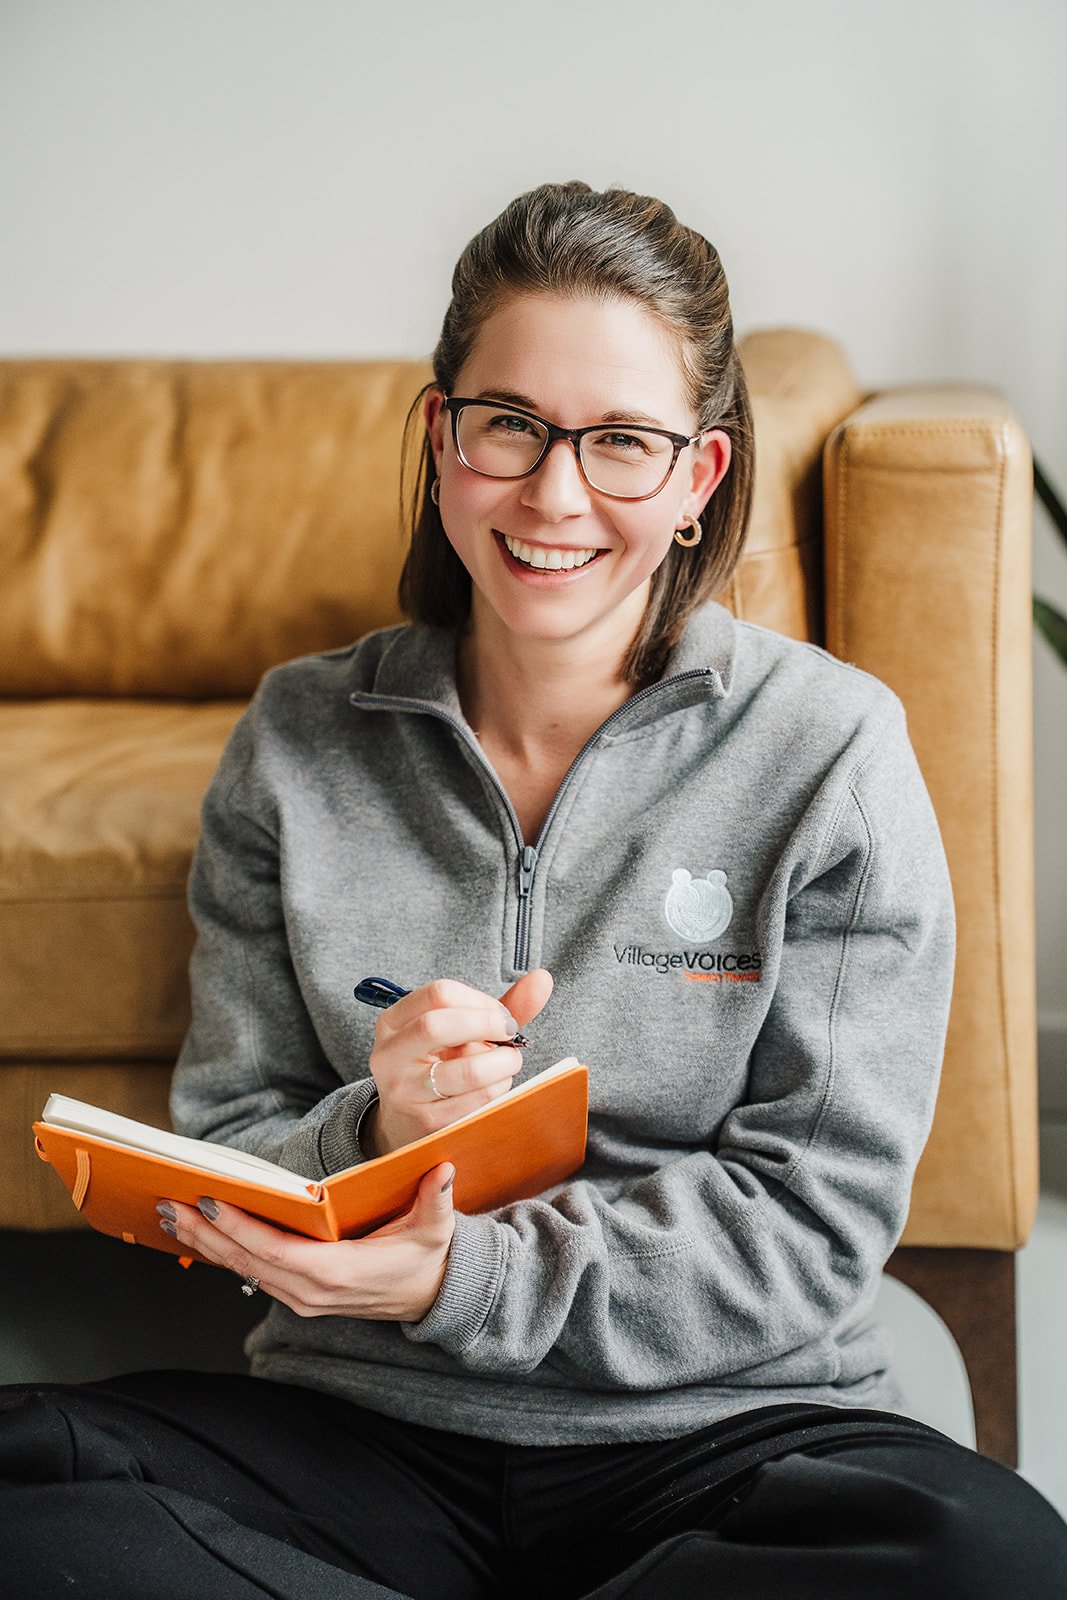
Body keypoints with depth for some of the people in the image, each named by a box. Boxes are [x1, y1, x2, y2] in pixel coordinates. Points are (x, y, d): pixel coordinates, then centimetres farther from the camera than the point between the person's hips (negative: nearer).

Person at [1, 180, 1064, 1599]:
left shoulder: (830, 749, -1)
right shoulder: (299, 740, 7)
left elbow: (817, 1215, -4)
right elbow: (224, 1150, 8)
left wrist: (468, 1278, -18)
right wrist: (376, 1134, -16)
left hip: (723, 1428, -1)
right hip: (355, 1425, 1)